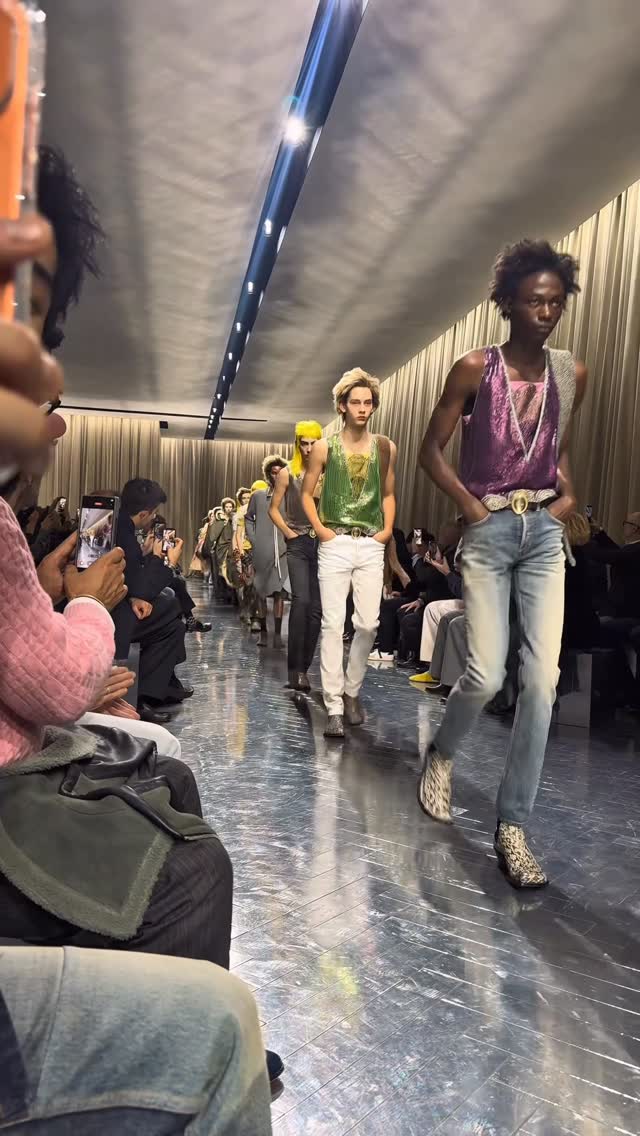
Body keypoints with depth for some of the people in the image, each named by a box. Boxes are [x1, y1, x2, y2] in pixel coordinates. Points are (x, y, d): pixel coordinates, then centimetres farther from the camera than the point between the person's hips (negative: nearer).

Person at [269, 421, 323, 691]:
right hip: (298, 544, -2)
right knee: (301, 601, -17)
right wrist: (288, 533, -3)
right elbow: (274, 509, 6)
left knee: (317, 607, 3)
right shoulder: (287, 473, 1)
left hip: (323, 544, 2)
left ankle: (303, 667, 13)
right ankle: (295, 668, -13)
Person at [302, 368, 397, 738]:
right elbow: (307, 493, 8)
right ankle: (334, 707, -1)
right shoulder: (325, 447, 1)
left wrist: (388, 529, 5)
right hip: (336, 545, -2)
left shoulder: (385, 448, 6)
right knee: (333, 624, -5)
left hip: (371, 546, 2)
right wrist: (319, 528, -4)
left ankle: (352, 690, 23)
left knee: (368, 623, 1)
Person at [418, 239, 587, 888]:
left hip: (545, 531, 4)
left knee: (542, 678, -6)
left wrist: (568, 494, 7)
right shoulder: (474, 369, -3)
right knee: (486, 674, -10)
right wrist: (469, 505, -8)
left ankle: (512, 828, 5)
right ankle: (441, 754, 25)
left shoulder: (572, 375, 9)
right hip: (489, 531, -3)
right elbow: (431, 451, 1)